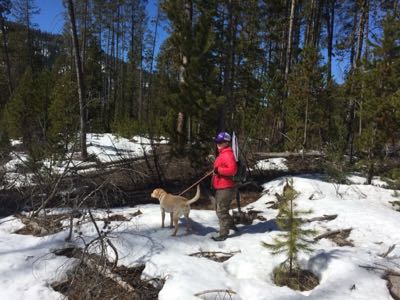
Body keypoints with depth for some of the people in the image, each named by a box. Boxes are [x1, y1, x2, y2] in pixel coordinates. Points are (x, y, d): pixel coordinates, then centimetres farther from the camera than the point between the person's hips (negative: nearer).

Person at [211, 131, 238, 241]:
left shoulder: (227, 154, -19)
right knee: (219, 208, 23)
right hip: (221, 187, 11)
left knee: (221, 211, -4)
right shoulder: (222, 154, 15)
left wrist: (218, 170, -29)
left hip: (225, 188, -11)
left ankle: (223, 234, 7)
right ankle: (231, 224, 39)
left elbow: (232, 169, -31)